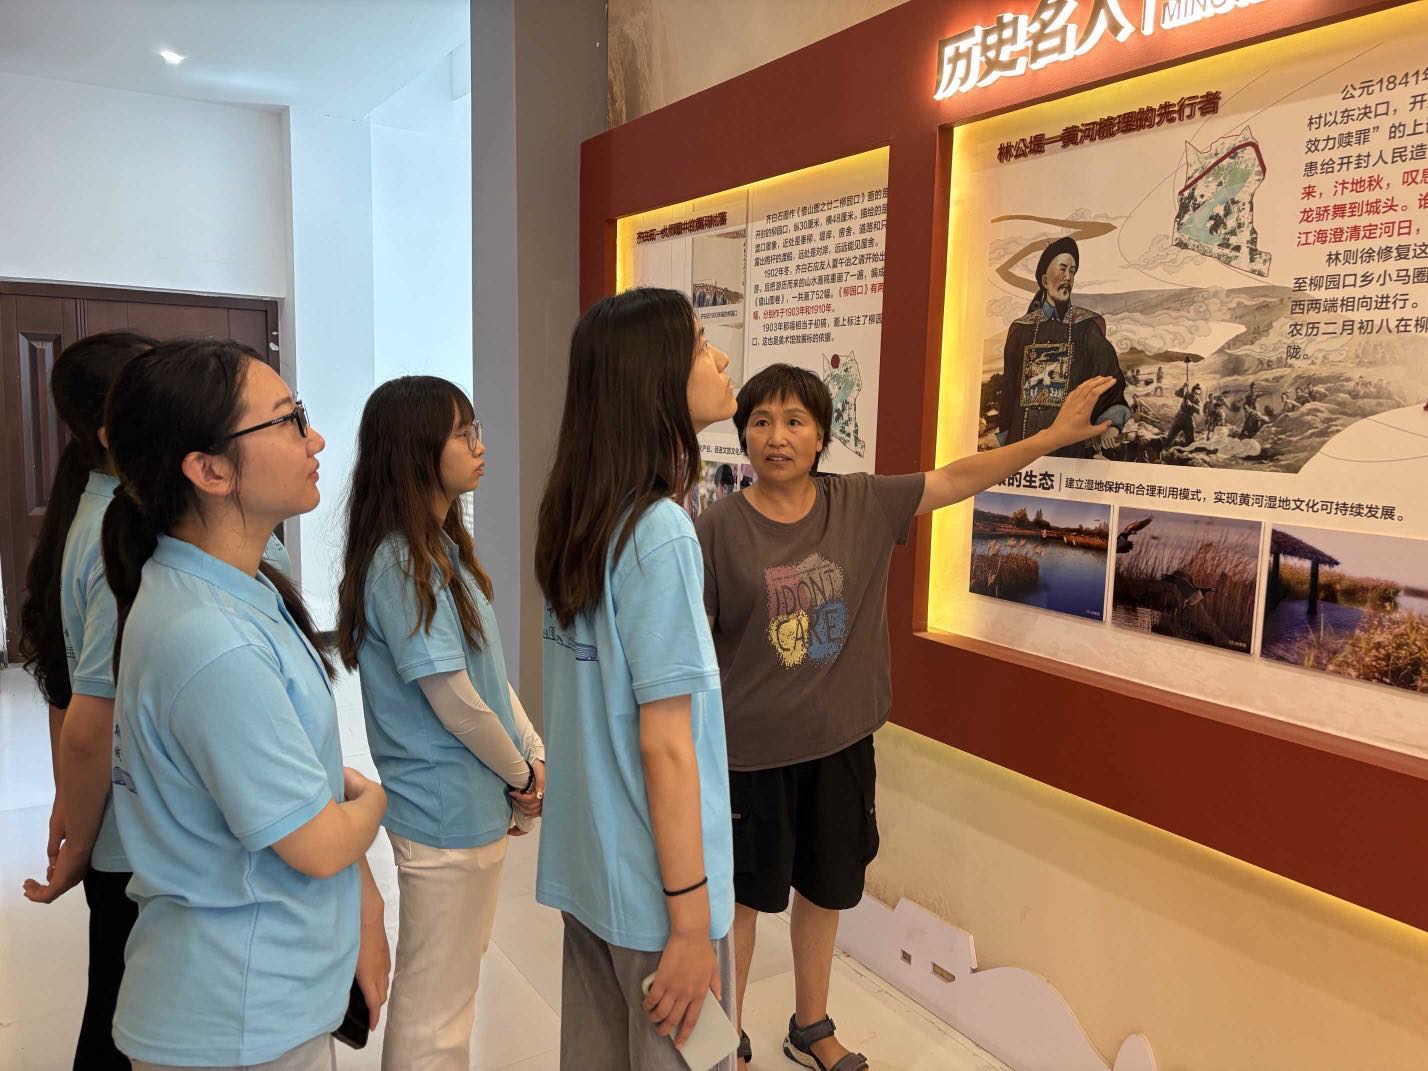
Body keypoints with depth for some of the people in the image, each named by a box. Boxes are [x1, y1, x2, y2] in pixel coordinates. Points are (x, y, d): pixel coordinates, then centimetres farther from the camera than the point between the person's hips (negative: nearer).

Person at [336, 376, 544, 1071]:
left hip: (475, 804, 9)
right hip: (446, 812, -9)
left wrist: (536, 753, 2)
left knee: (456, 976, 25)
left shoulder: (443, 547, 6)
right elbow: (454, 701, -21)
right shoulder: (401, 566, -22)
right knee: (435, 1011, 7)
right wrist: (522, 775, -7)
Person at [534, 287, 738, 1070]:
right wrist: (690, 919, -15)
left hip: (590, 860, 8)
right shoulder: (660, 533, -22)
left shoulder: (580, 514, 3)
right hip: (652, 879, -8)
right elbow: (665, 746, -21)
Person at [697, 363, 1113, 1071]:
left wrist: (1056, 434, 1)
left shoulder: (862, 504, -4)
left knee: (824, 891, 20)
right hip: (749, 752, -3)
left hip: (841, 745, 4)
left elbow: (957, 479, 2)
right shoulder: (718, 529, -12)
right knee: (741, 897, 13)